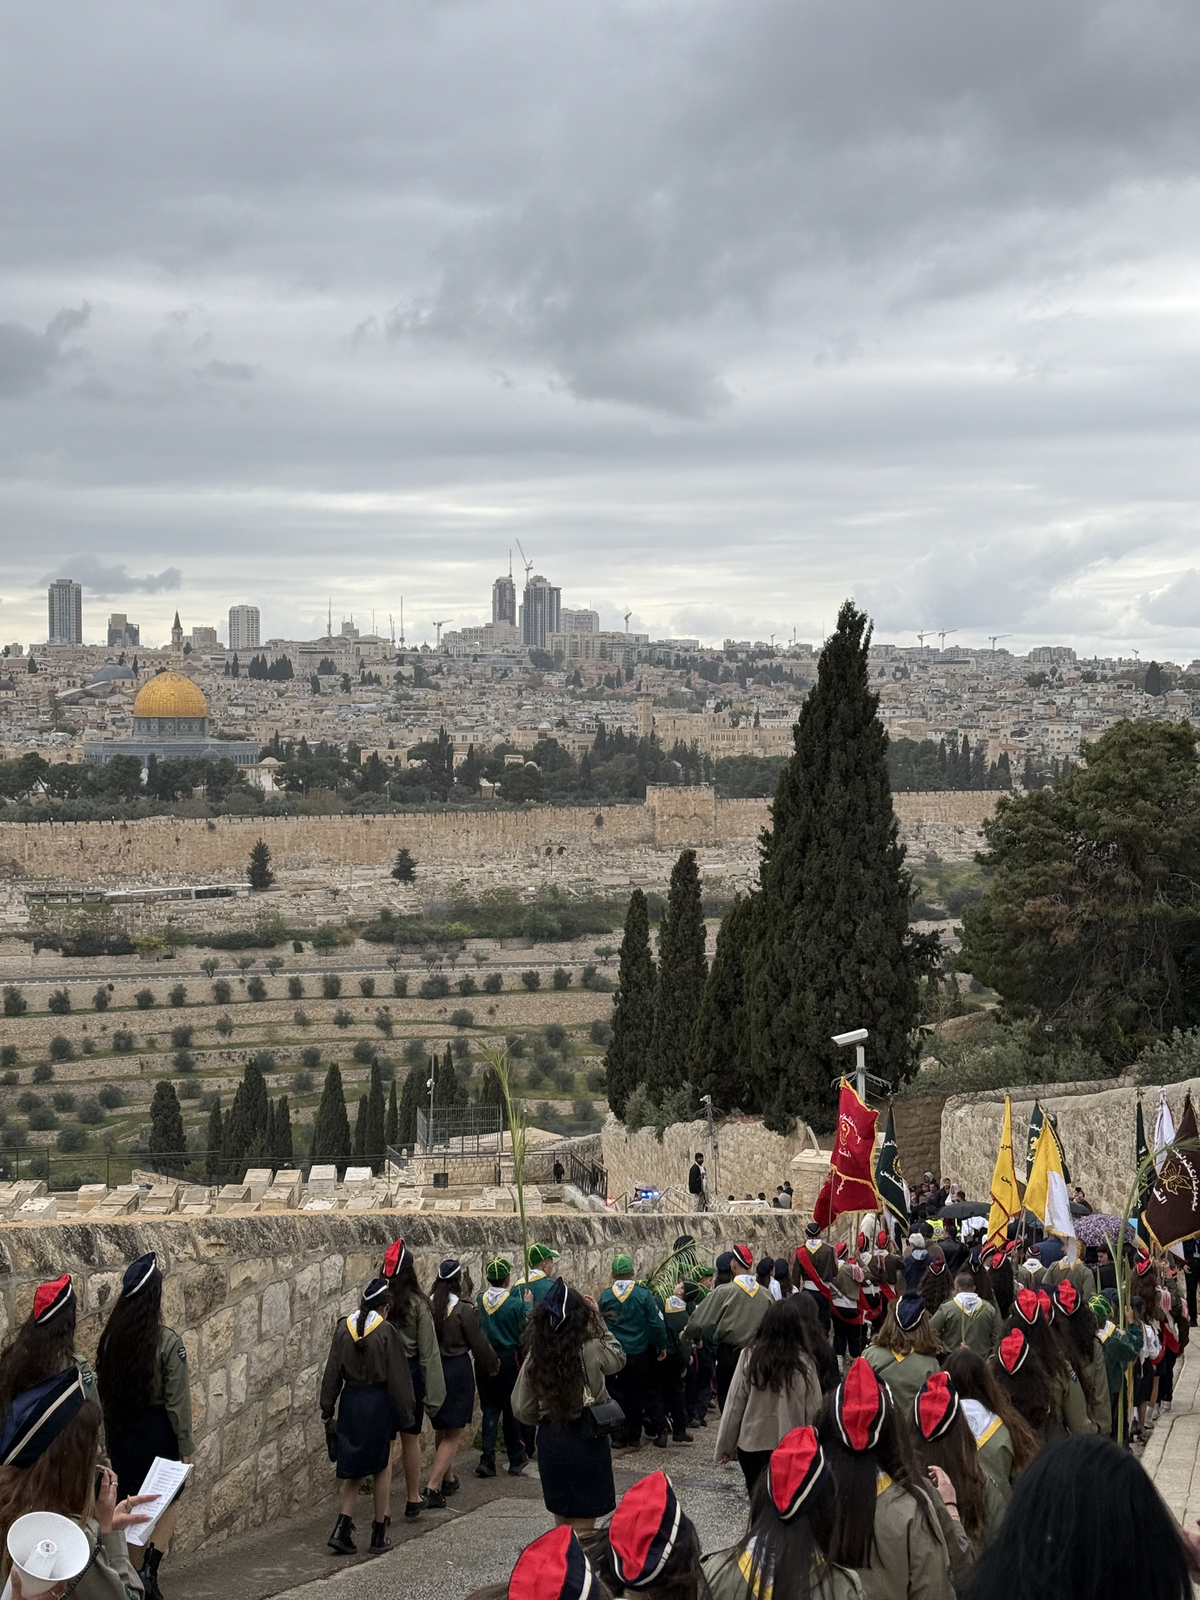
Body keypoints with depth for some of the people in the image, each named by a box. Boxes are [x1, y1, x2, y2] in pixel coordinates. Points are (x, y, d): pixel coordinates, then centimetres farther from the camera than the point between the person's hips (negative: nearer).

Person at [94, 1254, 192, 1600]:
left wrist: (108, 1435, 15)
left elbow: (102, 1388, 5)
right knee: (169, 1500, 13)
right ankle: (152, 1561, -7)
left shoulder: (110, 1338, -2)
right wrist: (185, 1446, -5)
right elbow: (177, 1400, -14)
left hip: (119, 1430, 4)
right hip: (157, 1428, -4)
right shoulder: (167, 1341, -16)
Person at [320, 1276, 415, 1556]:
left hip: (350, 1403, 4)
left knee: (354, 1471, 14)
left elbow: (332, 1373, 3)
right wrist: (404, 1413, 0)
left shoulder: (343, 1329, -1)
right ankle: (379, 1537, 13)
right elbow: (396, 1377, -10)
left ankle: (341, 1530, 0)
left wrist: (327, 1410, 9)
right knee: (383, 1469, 10)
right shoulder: (386, 1332, -13)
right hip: (379, 1404, -4)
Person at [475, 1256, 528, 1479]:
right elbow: (523, 1335, -8)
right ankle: (516, 1460, 19)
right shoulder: (516, 1304, -14)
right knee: (511, 1409, 10)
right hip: (509, 1359, -2)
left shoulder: (480, 1299, -4)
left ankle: (487, 1460, -1)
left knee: (490, 1408, 10)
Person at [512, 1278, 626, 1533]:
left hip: (551, 1442, 3)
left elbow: (522, 1411, 0)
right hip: (587, 1442, -3)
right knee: (582, 1528, 6)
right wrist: (598, 1319, 8)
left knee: (561, 1523, 19)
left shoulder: (534, 1359, -7)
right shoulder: (591, 1351, -16)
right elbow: (618, 1358, 7)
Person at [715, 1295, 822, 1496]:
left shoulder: (750, 1356, -9)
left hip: (751, 1445, 2)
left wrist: (725, 1446, 7)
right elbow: (814, 1412, -6)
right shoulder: (803, 1364, -12)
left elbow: (734, 1404, -3)